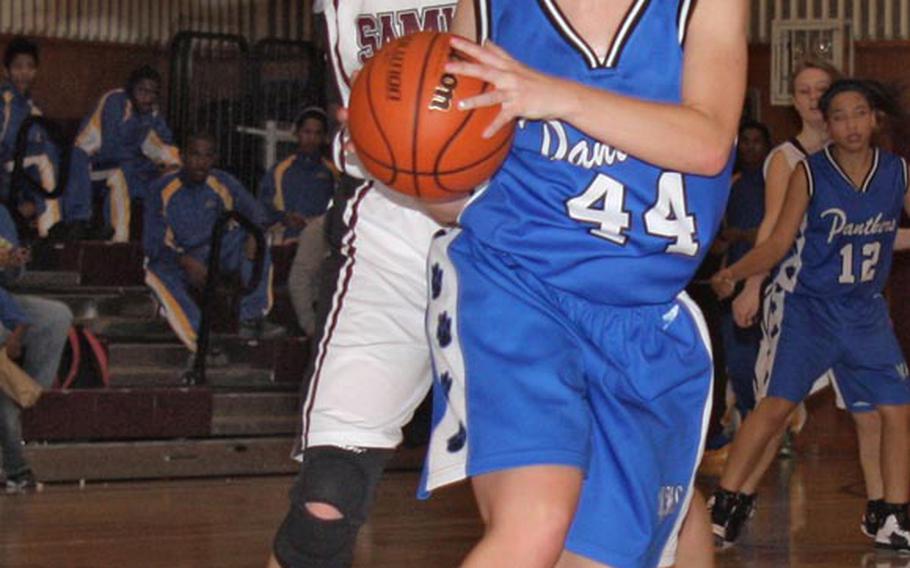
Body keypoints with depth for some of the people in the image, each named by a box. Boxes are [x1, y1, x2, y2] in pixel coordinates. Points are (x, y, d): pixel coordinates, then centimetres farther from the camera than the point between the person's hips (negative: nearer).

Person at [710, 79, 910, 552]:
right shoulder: (809, 173, -10)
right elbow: (779, 243, -9)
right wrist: (734, 273, -23)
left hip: (866, 309, 4)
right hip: (809, 305, -4)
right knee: (777, 403, -14)